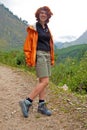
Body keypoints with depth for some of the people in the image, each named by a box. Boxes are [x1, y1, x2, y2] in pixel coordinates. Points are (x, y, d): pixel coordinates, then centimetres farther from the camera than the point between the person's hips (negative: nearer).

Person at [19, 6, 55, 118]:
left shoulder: (47, 29, 16)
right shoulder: (34, 28, -4)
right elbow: (28, 44, -7)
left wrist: (51, 58, 14)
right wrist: (29, 59, -12)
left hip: (47, 55, 7)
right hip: (39, 55, -7)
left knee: (43, 81, 6)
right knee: (45, 81, -14)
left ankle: (41, 105, 12)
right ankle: (27, 102, -9)